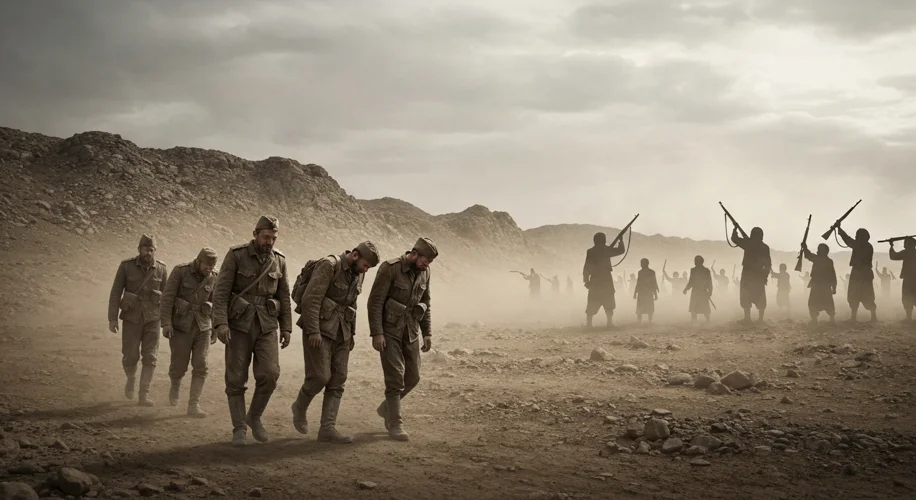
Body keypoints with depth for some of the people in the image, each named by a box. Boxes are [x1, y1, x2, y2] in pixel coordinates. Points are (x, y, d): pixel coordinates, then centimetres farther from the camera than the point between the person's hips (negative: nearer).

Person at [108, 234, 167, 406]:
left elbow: (165, 295, 6)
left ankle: (144, 396, -2)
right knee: (130, 357, -1)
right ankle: (131, 378, 33)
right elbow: (115, 292, -7)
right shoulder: (126, 266, -9)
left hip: (152, 319, 1)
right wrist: (112, 319, -12)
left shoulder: (161, 269, -4)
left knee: (150, 358, -7)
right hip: (131, 318, -1)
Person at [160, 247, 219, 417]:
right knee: (179, 366, 0)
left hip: (202, 327, 2)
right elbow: (167, 297, -12)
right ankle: (175, 385, 35)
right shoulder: (180, 271, -12)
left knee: (200, 366, -9)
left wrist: (215, 328, 10)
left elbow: (214, 304, 8)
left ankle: (193, 406, -8)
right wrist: (166, 323, -19)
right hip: (181, 325, -2)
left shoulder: (214, 277, -1)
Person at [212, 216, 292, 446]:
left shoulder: (279, 260, 6)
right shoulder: (236, 255, -7)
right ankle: (239, 429, 8)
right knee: (236, 379, -2)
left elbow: (284, 296, 12)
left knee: (269, 373, -11)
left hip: (267, 325, 3)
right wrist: (221, 323, -20)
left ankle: (254, 417, 11)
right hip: (239, 324, -2)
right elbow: (221, 291, -10)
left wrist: (286, 328, 8)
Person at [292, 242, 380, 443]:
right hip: (319, 329, -7)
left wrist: (351, 333, 17)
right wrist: (313, 331, -24)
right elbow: (310, 298, -20)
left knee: (337, 380, 0)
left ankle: (327, 429, -1)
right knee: (320, 376, -12)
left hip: (340, 332, 8)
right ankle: (300, 407, 16)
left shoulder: (357, 274, 10)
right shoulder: (329, 266, -14)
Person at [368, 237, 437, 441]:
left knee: (412, 377, 7)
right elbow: (375, 302, -16)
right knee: (395, 377, -8)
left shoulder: (424, 273, 3)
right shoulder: (390, 268, -17)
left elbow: (426, 303, 14)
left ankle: (387, 408, 30)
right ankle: (395, 424, 0)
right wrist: (376, 333, -20)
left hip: (410, 332, 6)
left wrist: (427, 332, 8)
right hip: (389, 331, -6)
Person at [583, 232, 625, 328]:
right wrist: (620, 241, 18)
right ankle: (610, 323, -4)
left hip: (595, 281, 2)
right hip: (606, 280, -2)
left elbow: (586, 267, -1)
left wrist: (586, 280, 4)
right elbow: (621, 250, 2)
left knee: (592, 305, 7)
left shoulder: (590, 252, 2)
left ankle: (588, 323, 1)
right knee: (608, 303, 4)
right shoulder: (606, 250, -4)